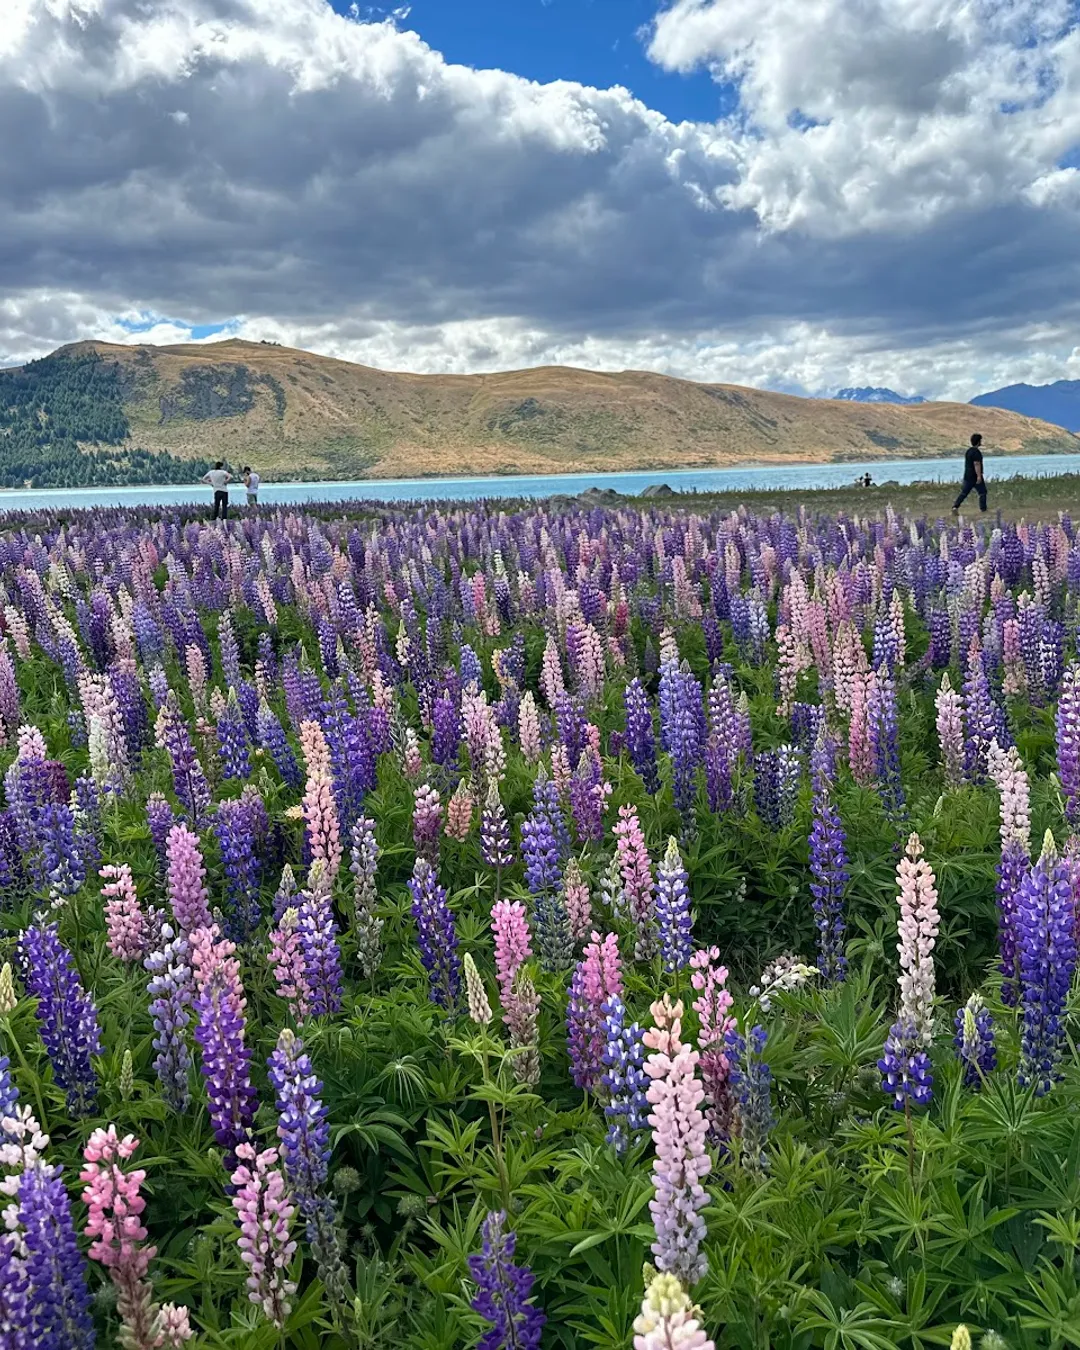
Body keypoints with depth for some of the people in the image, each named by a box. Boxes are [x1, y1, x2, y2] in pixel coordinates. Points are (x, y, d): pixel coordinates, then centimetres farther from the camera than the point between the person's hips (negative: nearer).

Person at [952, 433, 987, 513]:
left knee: (964, 492, 6)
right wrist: (979, 476, -26)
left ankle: (955, 506, -7)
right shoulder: (976, 452, -17)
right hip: (976, 476, -8)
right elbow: (977, 464, -24)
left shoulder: (969, 450, 12)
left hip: (968, 476, 8)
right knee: (982, 492, 7)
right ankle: (983, 508, 13)